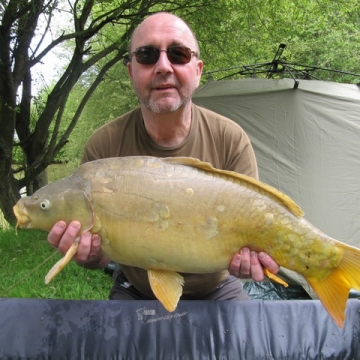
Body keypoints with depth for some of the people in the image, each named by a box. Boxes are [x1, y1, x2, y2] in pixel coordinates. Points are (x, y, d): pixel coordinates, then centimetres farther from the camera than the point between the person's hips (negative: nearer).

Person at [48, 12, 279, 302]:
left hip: (214, 289, 0)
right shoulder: (103, 147, -15)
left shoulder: (231, 140, -14)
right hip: (135, 292, 0)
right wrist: (91, 255, -33)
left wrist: (247, 254, -35)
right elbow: (97, 241, -10)